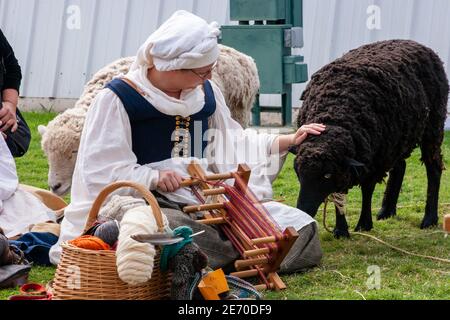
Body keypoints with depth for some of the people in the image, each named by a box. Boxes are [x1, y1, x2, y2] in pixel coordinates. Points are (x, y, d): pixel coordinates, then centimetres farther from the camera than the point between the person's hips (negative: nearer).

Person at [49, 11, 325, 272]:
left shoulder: (206, 93, 12)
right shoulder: (118, 99, -6)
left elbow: (230, 143, 21)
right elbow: (101, 169, -9)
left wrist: (289, 141, 13)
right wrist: (154, 178, -24)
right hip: (150, 202, -6)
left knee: (300, 228, -10)